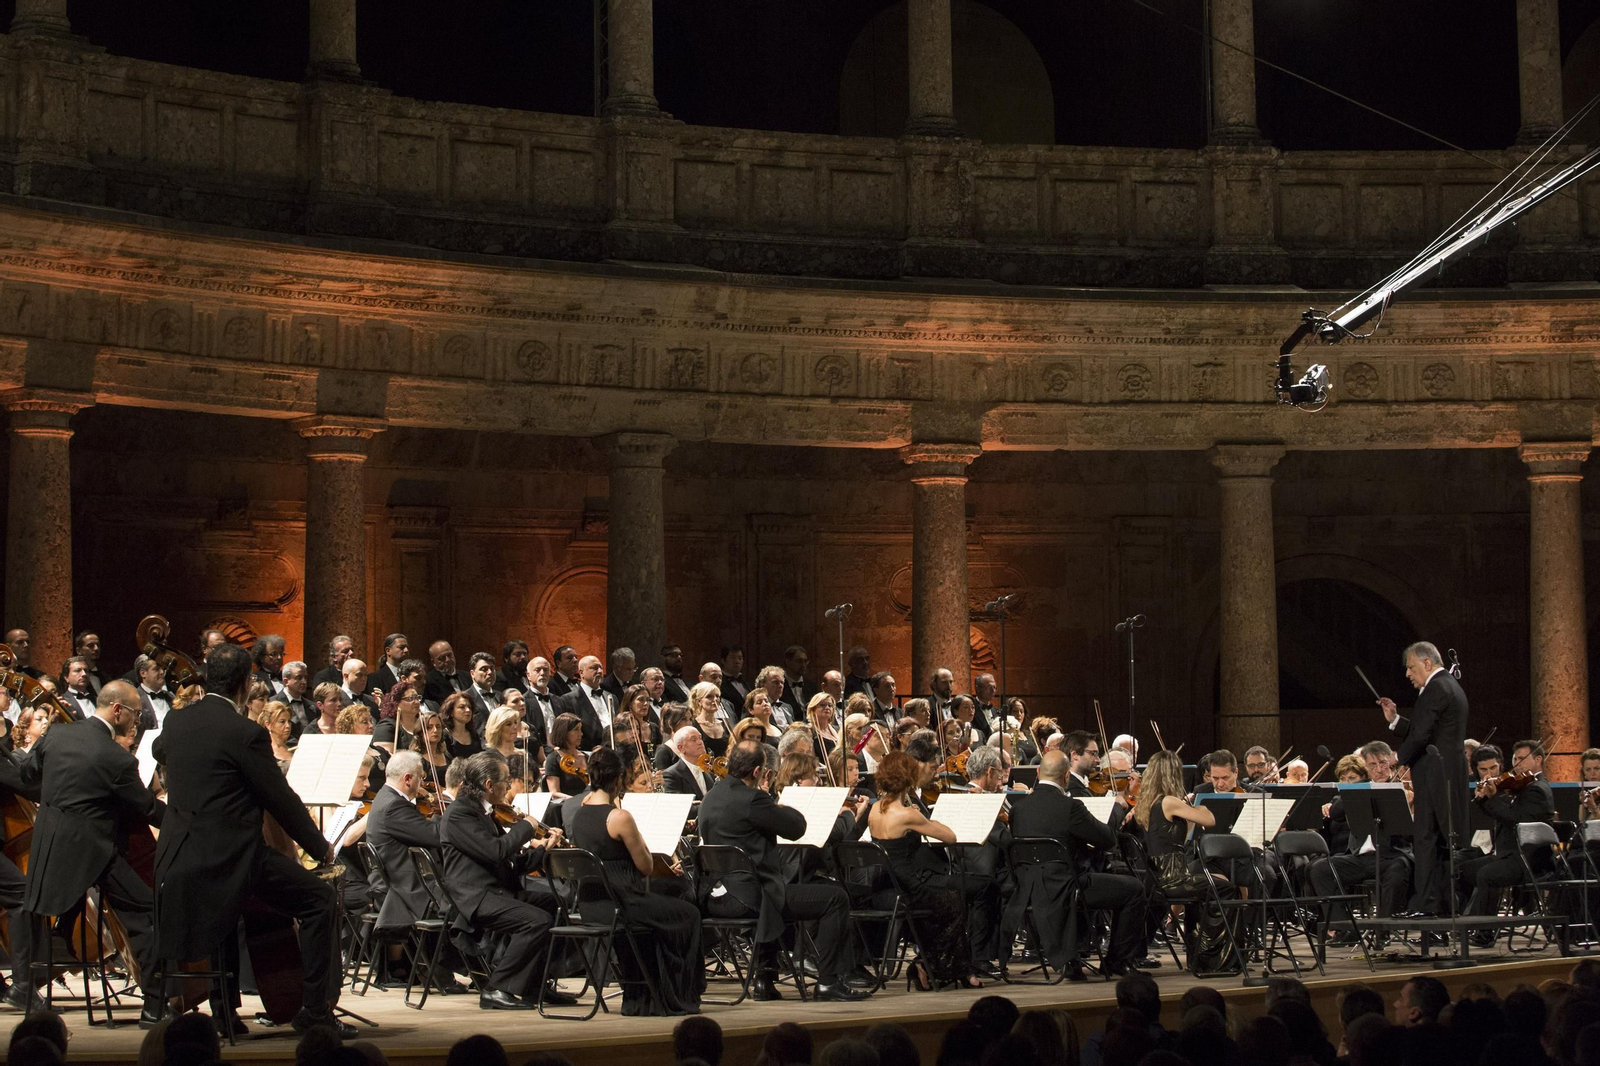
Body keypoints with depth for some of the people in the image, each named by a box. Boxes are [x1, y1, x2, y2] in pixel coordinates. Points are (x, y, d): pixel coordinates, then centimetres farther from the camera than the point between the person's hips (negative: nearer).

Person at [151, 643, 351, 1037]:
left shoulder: (176, 721, 6)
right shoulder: (246, 734, -14)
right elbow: (282, 801, -7)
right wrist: (321, 847, 7)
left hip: (176, 862, 8)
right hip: (228, 860, -8)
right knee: (318, 897, 2)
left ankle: (224, 1010, 37)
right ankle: (316, 1009, 0)